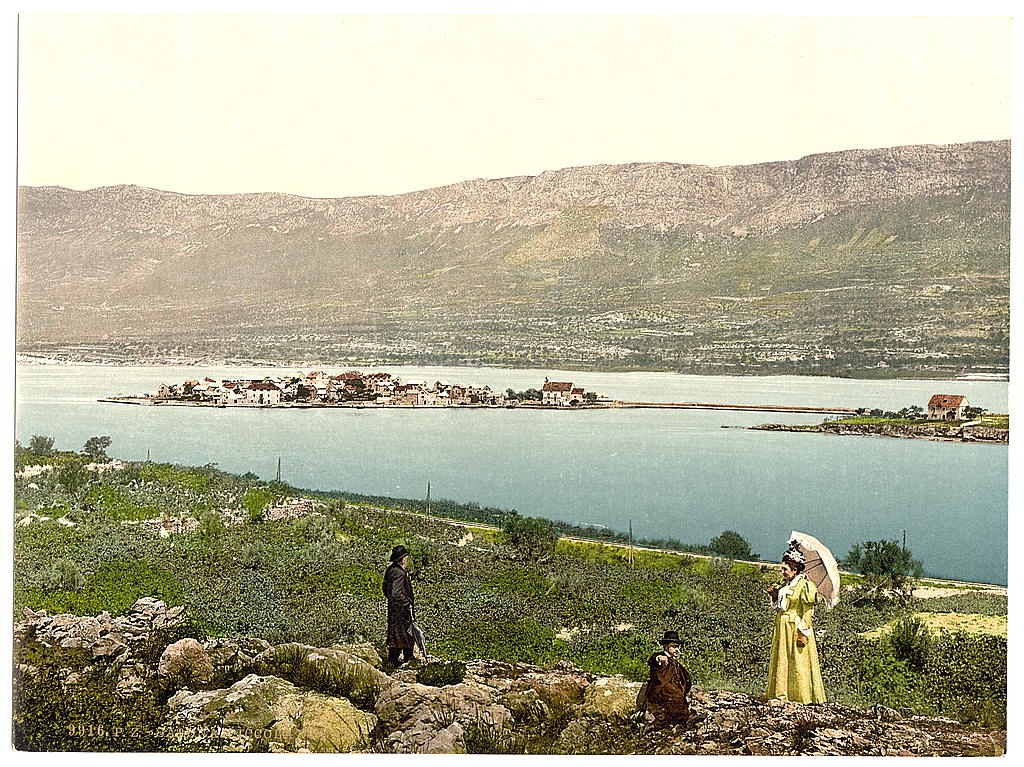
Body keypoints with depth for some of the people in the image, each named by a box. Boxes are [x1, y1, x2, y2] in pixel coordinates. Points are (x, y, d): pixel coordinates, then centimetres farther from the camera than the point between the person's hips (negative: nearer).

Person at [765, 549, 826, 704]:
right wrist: (774, 596, 2)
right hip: (782, 628, 9)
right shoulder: (784, 584, 13)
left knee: (798, 662, -5)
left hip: (796, 627, -9)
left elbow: (808, 611, -15)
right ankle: (782, 693, 14)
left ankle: (802, 695, 1)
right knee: (781, 660, 9)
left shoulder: (805, 585, -12)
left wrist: (803, 632, -19)